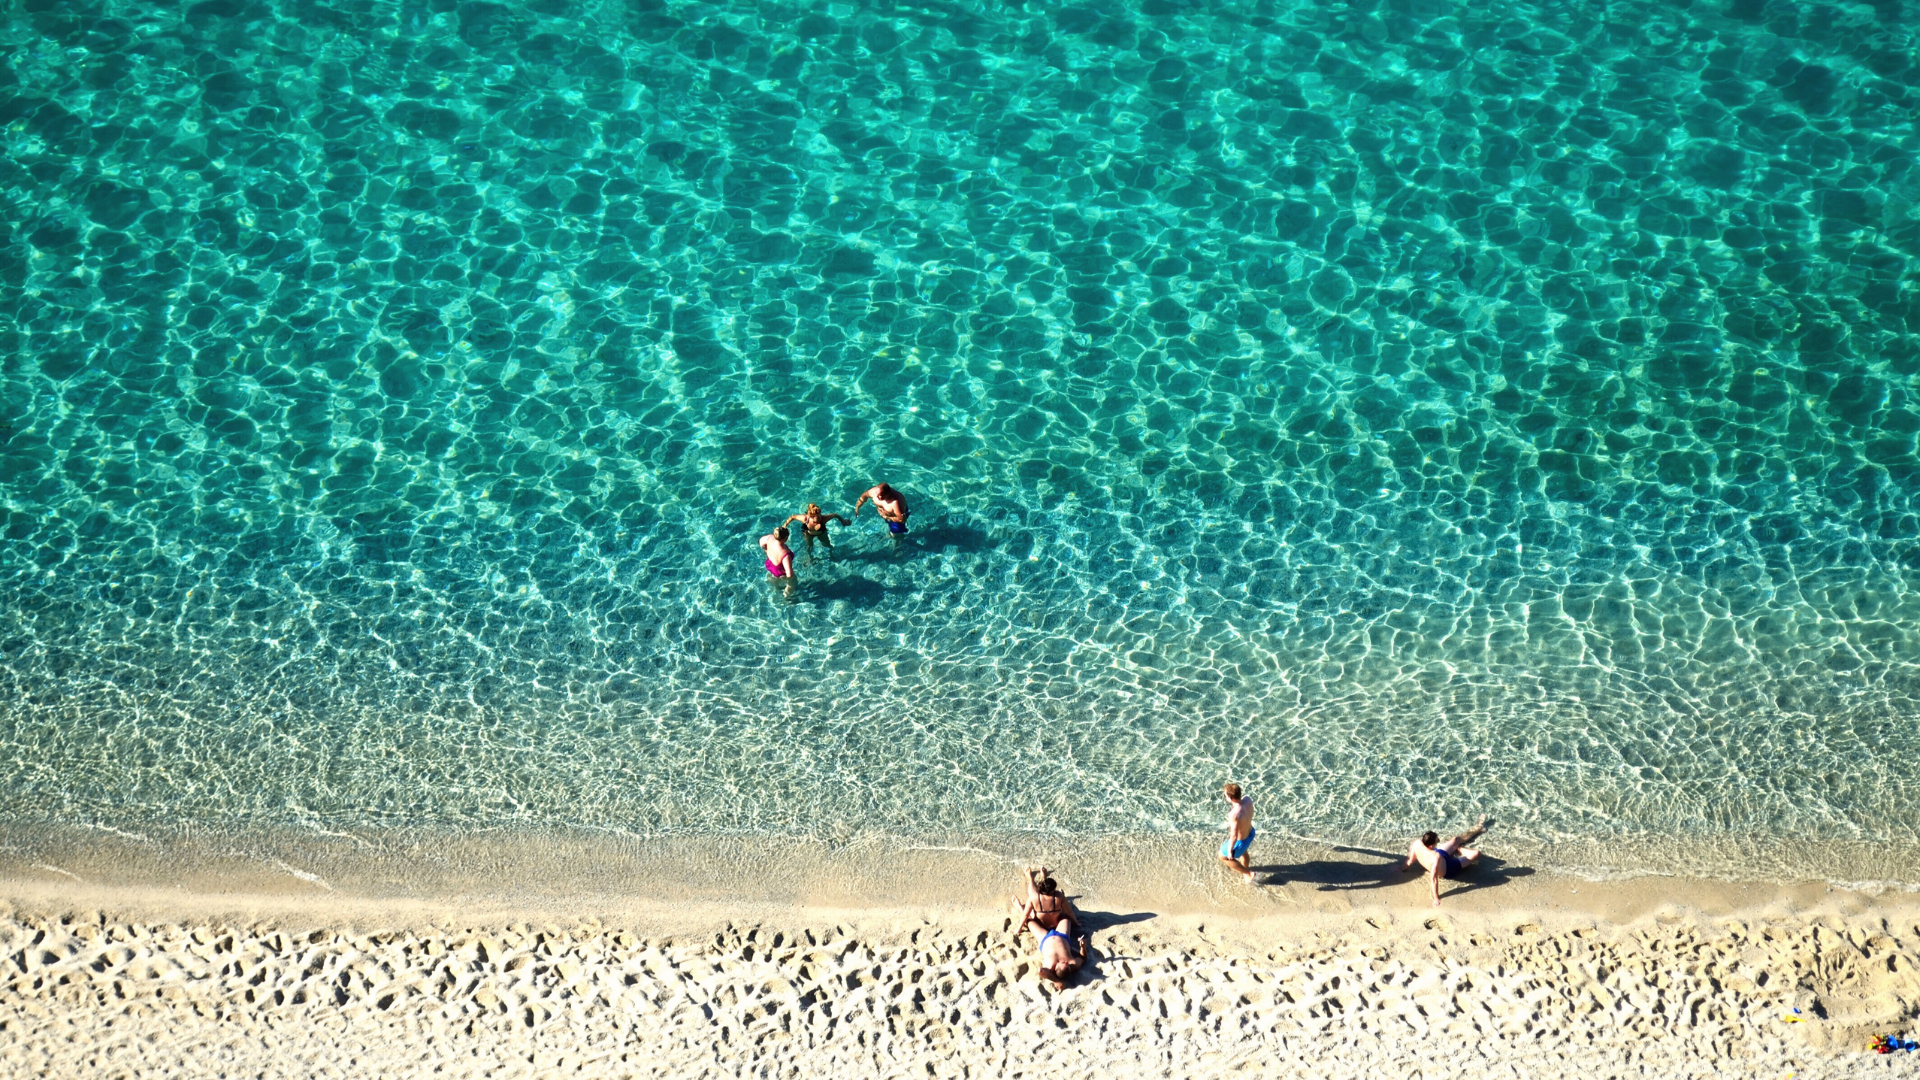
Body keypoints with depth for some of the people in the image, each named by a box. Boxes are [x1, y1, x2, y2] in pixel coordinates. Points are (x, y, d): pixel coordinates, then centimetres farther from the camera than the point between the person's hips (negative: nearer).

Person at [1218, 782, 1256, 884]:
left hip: (1240, 841, -7)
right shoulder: (1248, 799, -24)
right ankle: (1244, 870, 69)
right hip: (1250, 833, 7)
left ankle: (1248, 873, 32)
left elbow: (1234, 836, -32)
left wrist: (1230, 851, -18)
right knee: (1243, 852, 39)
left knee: (1223, 857, 23)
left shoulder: (1234, 814, -44)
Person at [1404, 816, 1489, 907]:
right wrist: (1436, 899, -38)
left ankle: (1479, 827, 48)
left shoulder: (1417, 843, -31)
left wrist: (1406, 867, 7)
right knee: (1476, 854, 1)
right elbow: (1433, 878, -44)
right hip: (1447, 869, -6)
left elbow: (1411, 860, -13)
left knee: (1456, 840, 22)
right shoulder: (1436, 858, -48)